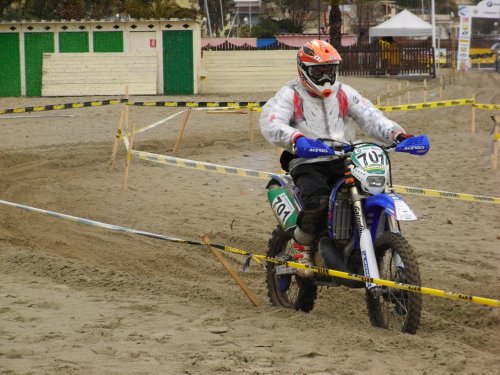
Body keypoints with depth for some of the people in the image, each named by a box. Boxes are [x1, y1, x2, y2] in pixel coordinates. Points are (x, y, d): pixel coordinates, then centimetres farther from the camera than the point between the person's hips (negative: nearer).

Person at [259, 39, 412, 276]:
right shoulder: (290, 94, 1)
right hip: (307, 165, -5)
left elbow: (370, 118, 7)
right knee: (319, 201, -34)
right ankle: (301, 247, -10)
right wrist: (297, 138, -37)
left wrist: (398, 135, -12)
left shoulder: (343, 93, 16)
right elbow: (270, 124, -17)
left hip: (342, 163, 5)